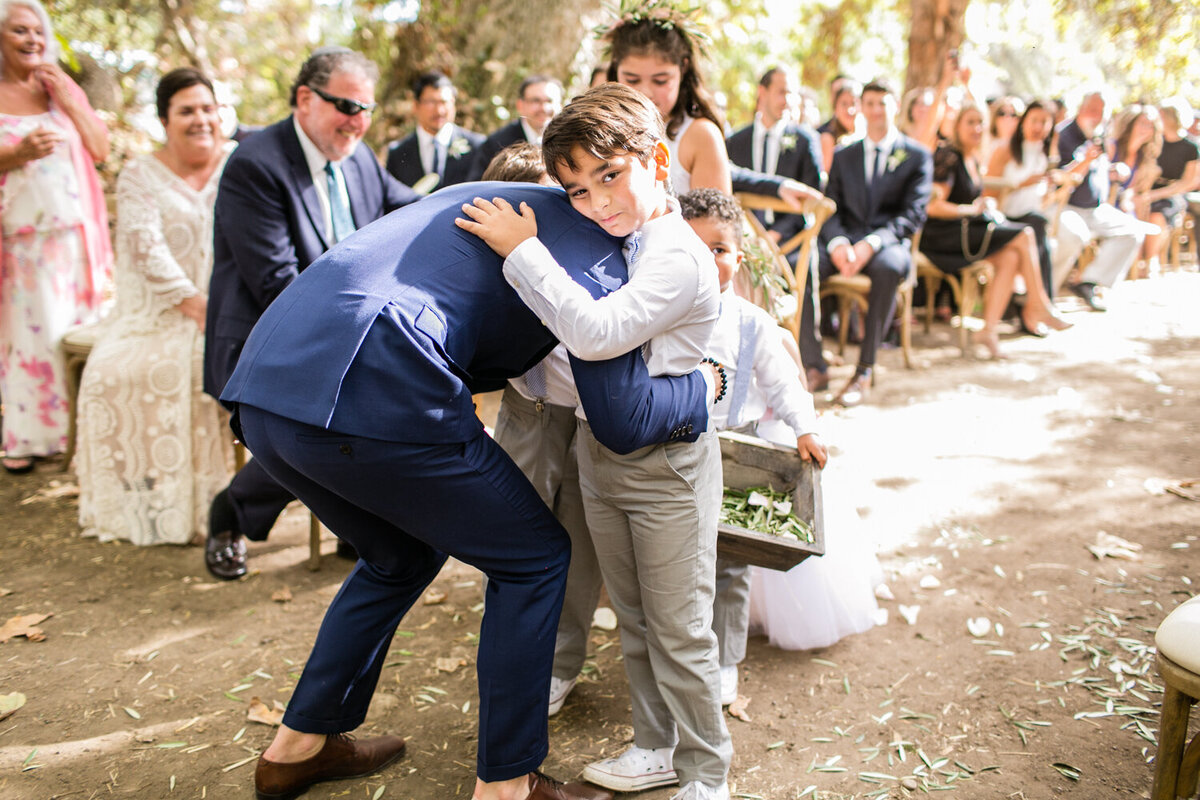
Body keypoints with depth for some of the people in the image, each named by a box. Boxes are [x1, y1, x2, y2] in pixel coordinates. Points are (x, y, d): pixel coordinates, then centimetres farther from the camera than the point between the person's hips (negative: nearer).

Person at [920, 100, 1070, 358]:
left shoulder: (972, 160, 19)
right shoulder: (948, 156, -10)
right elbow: (933, 206, -18)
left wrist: (986, 205, 8)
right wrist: (972, 209, -6)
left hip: (965, 230, 9)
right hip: (943, 236, -9)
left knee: (1010, 257, -18)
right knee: (1024, 235, -14)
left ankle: (989, 328, -21)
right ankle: (1039, 306, -2)